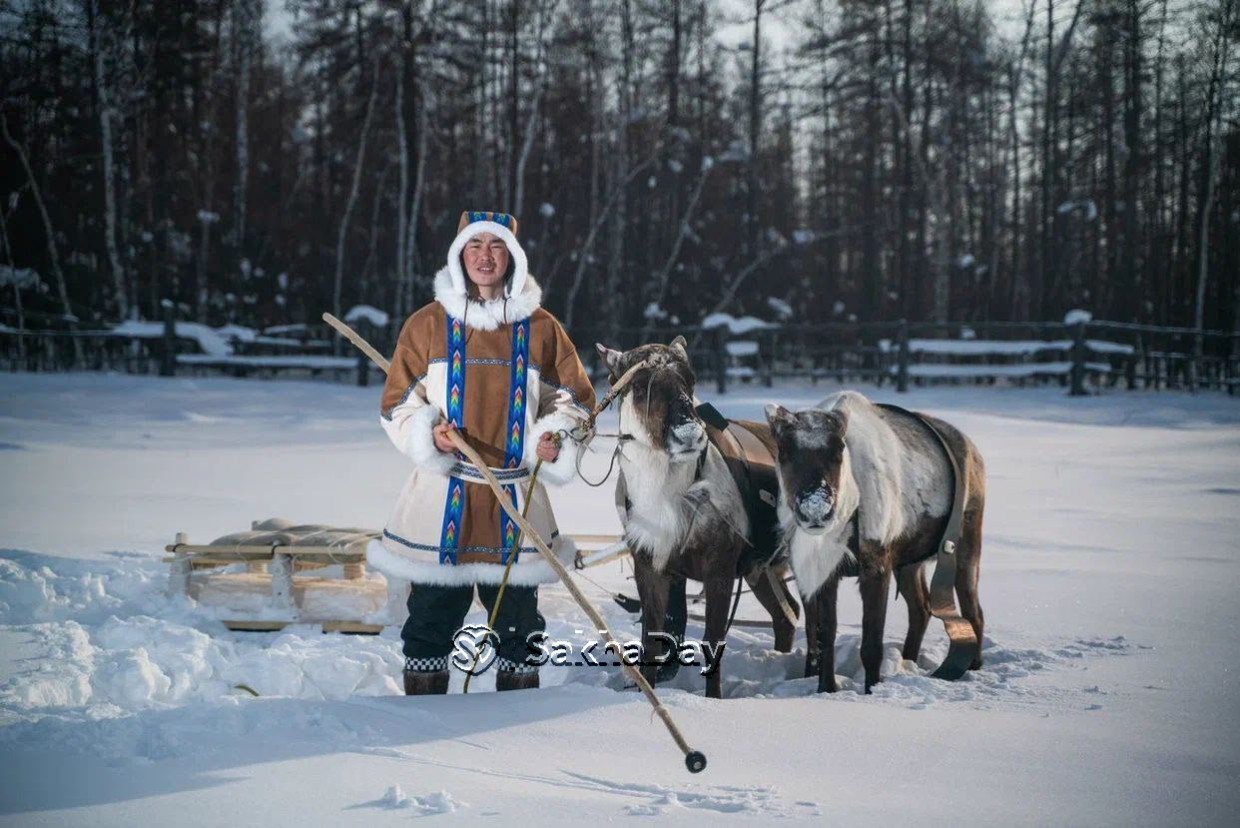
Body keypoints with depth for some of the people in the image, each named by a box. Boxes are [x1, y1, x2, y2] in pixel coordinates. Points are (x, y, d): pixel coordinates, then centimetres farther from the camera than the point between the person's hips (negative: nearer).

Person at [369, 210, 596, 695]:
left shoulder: (540, 328, 6)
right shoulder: (428, 324, 4)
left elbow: (575, 396, 14)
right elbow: (397, 403, 6)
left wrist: (557, 438, -5)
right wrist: (428, 433, -13)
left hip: (516, 498, 1)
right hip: (442, 493, -1)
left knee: (517, 617, 8)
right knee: (431, 618, 2)